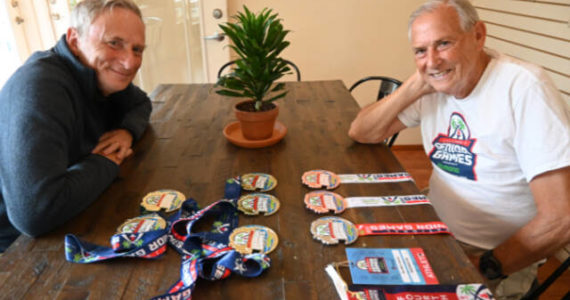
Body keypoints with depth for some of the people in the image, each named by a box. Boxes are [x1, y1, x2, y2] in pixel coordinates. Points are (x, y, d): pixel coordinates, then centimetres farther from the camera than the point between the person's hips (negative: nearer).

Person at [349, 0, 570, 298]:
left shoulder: (524, 88, -21)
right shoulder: (434, 85, -2)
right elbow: (359, 133, -3)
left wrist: (485, 266, -15)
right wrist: (414, 86, -15)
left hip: (496, 261, -5)